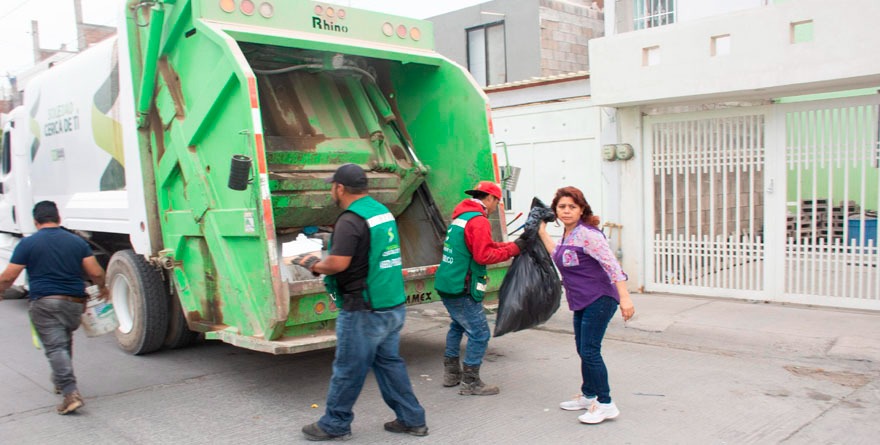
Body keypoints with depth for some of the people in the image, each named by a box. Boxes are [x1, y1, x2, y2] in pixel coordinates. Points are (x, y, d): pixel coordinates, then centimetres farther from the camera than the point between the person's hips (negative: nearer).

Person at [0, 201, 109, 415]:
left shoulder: (28, 243, -2)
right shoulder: (77, 241, 6)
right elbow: (96, 273, 2)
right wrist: (103, 288, 21)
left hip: (44, 303, -4)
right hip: (74, 302, 4)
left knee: (55, 347, -6)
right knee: (65, 342, 25)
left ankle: (70, 393, -17)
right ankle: (60, 381, 37)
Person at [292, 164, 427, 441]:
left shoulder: (351, 220, -17)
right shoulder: (382, 211, 11)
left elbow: (338, 263, -25)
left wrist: (313, 265, -5)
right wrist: (322, 261, 21)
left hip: (364, 311, -9)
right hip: (394, 305, 9)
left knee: (348, 369, 6)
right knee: (389, 362, 18)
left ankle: (335, 425, 21)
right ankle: (411, 419, 23)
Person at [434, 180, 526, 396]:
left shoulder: (461, 216, 15)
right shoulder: (478, 221, -15)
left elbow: (484, 245, 14)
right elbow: (484, 255, -21)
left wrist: (512, 244, 9)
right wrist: (513, 249, -12)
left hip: (445, 284, 10)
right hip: (461, 289, -10)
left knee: (458, 326, 26)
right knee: (480, 334, -1)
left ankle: (451, 373, 33)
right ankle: (470, 382, 6)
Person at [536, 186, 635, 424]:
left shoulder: (587, 234, -17)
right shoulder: (568, 234, 11)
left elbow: (611, 264, -22)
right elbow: (559, 257, 27)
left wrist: (624, 297, -28)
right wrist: (542, 233, 23)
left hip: (599, 299, -10)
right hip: (582, 302, 10)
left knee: (589, 351, -9)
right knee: (583, 350, 17)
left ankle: (606, 404, 2)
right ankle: (588, 396, 33)